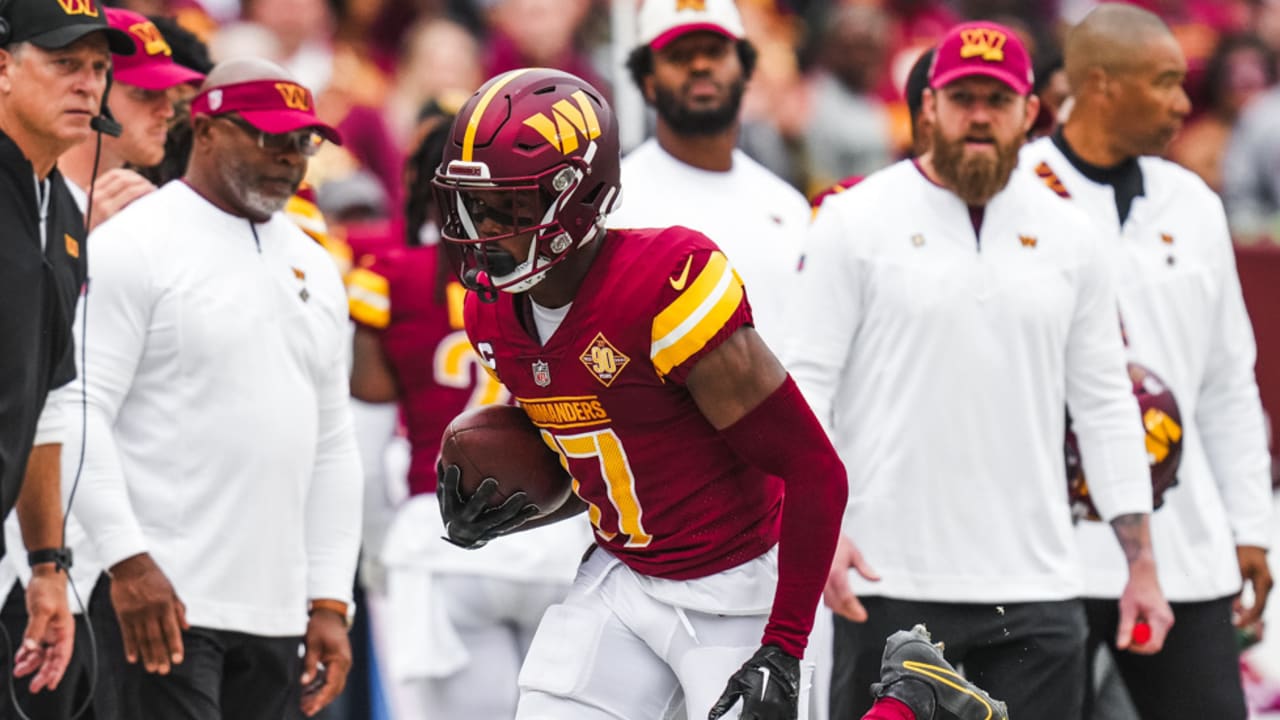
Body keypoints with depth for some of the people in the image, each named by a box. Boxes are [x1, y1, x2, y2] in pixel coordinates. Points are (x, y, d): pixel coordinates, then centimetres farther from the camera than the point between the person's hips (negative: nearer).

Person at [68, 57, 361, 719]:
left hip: (276, 614, 7)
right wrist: (128, 561, -19)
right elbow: (79, 414, -12)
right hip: (163, 596, -7)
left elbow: (331, 447, 20)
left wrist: (330, 603, 13)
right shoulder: (136, 247, -5)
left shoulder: (314, 268, 18)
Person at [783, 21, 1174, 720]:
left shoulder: (1067, 235, 11)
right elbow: (805, 386, -4)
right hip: (891, 583, -3)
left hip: (1036, 585, 3)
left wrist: (1141, 563, 9)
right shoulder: (856, 221, 0)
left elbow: (1104, 405, 14)